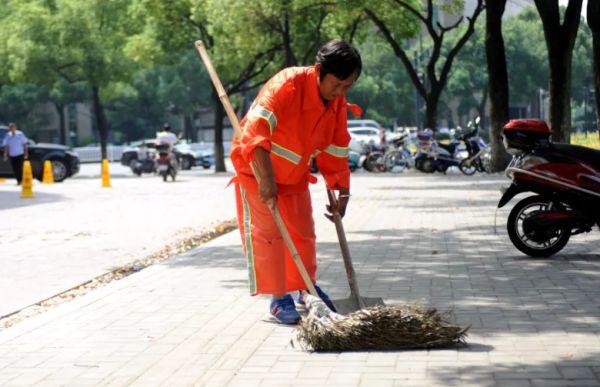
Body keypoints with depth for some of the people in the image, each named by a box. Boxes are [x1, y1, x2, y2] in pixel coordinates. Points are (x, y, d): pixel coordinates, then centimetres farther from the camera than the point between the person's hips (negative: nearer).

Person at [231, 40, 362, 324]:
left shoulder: (337, 103, -7)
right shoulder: (287, 84, -30)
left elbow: (337, 151, 0)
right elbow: (257, 129, -39)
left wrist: (342, 193, -5)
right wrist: (266, 178, -44)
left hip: (294, 174, 7)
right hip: (256, 167, -7)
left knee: (303, 231, 12)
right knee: (268, 232, -8)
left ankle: (306, 289, 29)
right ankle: (278, 298, 1)